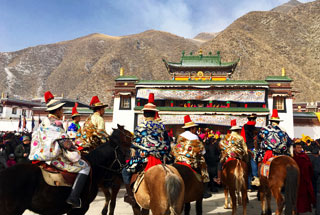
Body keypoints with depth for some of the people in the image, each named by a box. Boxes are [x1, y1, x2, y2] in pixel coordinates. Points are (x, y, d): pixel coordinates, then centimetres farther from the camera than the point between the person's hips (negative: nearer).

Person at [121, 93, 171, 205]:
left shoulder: (140, 126, -4)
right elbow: (167, 144, 11)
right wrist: (164, 156, 19)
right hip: (159, 158, 5)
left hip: (143, 157, -4)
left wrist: (133, 155, 9)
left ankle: (130, 195, 4)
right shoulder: (161, 126, 9)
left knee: (126, 171, 10)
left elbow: (135, 143, -4)